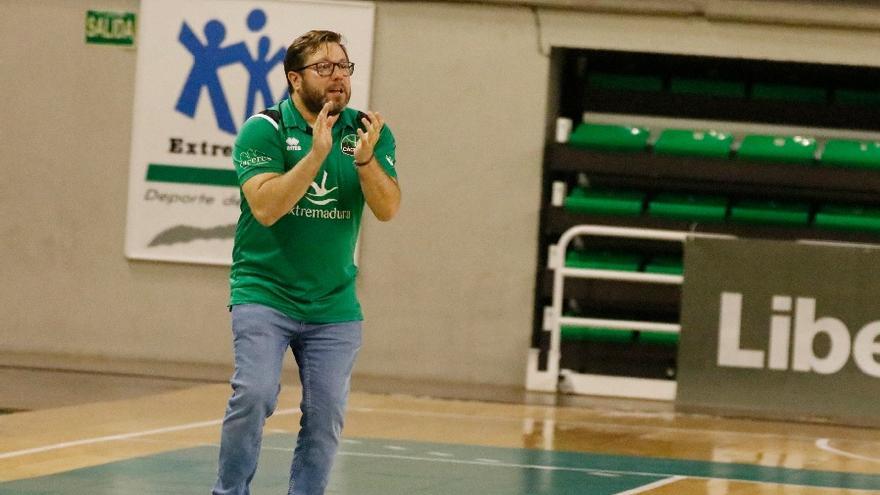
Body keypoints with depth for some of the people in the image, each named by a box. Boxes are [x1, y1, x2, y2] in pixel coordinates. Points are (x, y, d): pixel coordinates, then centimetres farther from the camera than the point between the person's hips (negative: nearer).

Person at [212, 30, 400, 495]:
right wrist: (317, 152, -27)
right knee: (254, 395, -19)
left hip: (334, 305, 4)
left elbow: (387, 209, -8)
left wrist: (365, 158, -25)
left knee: (326, 416, 2)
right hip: (264, 294, -4)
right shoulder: (264, 129, -8)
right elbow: (265, 207, -20)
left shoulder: (368, 131, 2)